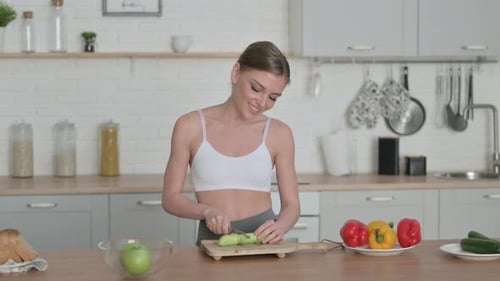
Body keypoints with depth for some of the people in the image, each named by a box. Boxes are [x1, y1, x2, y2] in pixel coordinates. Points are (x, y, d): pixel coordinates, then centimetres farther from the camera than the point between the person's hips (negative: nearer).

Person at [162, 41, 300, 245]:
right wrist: (207, 211, -13)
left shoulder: (279, 134, 4)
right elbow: (170, 198, 5)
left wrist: (279, 226, -12)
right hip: (212, 241, -1)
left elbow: (291, 204, 9)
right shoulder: (191, 126, 1)